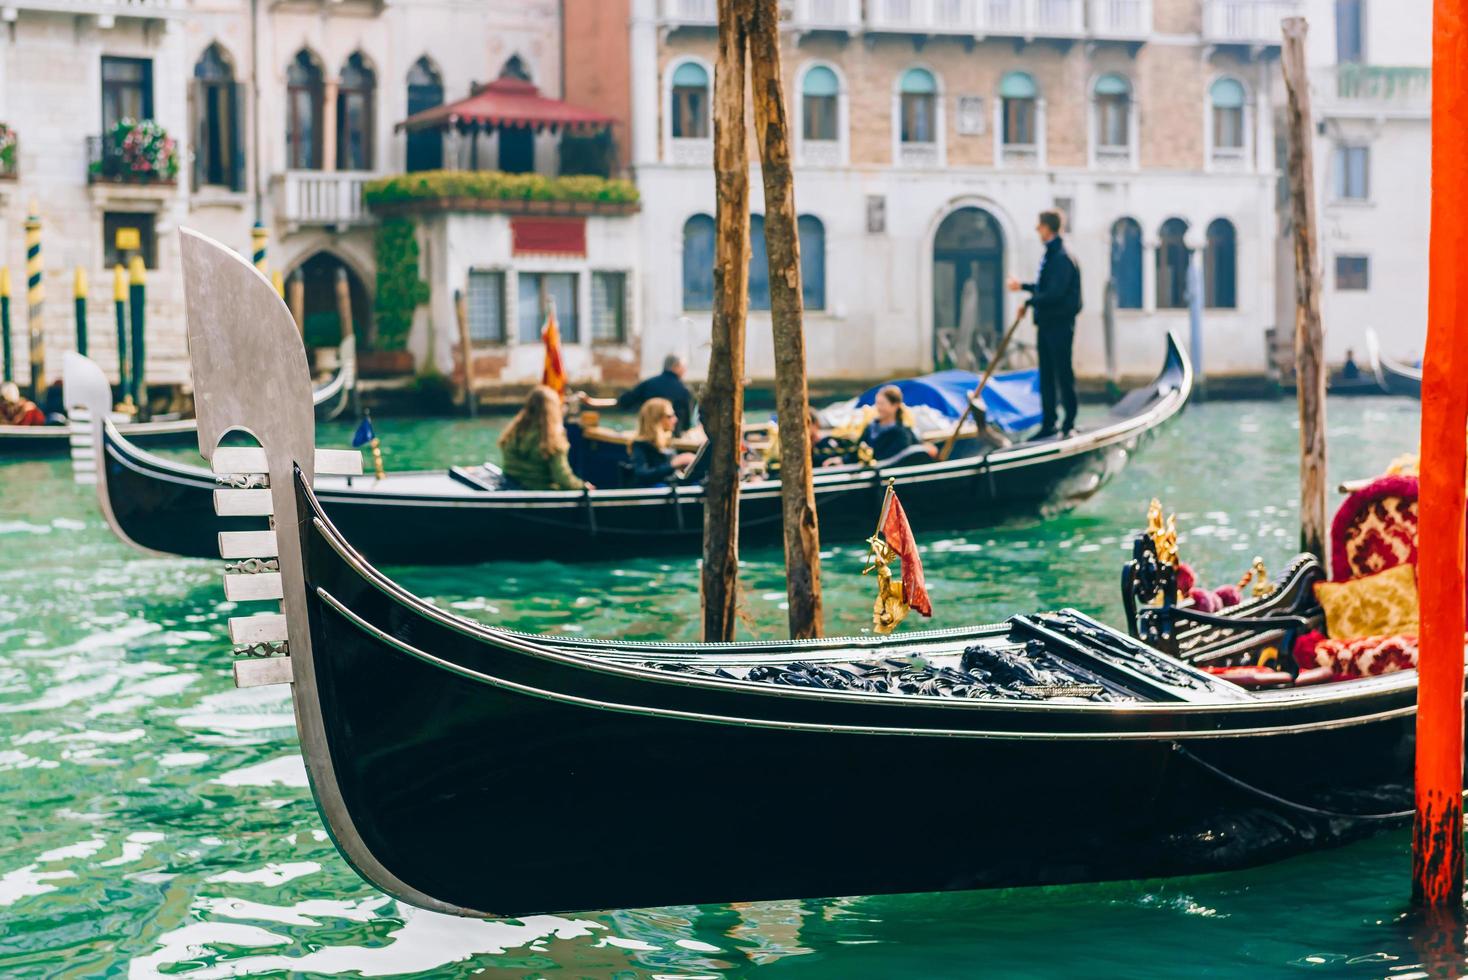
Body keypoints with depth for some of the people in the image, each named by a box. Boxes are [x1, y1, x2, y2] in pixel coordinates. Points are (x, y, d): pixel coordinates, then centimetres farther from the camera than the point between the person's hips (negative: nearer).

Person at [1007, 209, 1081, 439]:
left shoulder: (1062, 258, -16)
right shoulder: (1050, 255, 14)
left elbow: (1054, 293, -23)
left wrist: (1030, 301, -17)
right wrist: (1023, 286, 31)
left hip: (1060, 324, -10)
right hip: (1046, 323, 10)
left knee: (1063, 374, -3)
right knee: (1046, 376, 11)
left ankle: (1069, 422, 3)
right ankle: (1048, 423, 17)